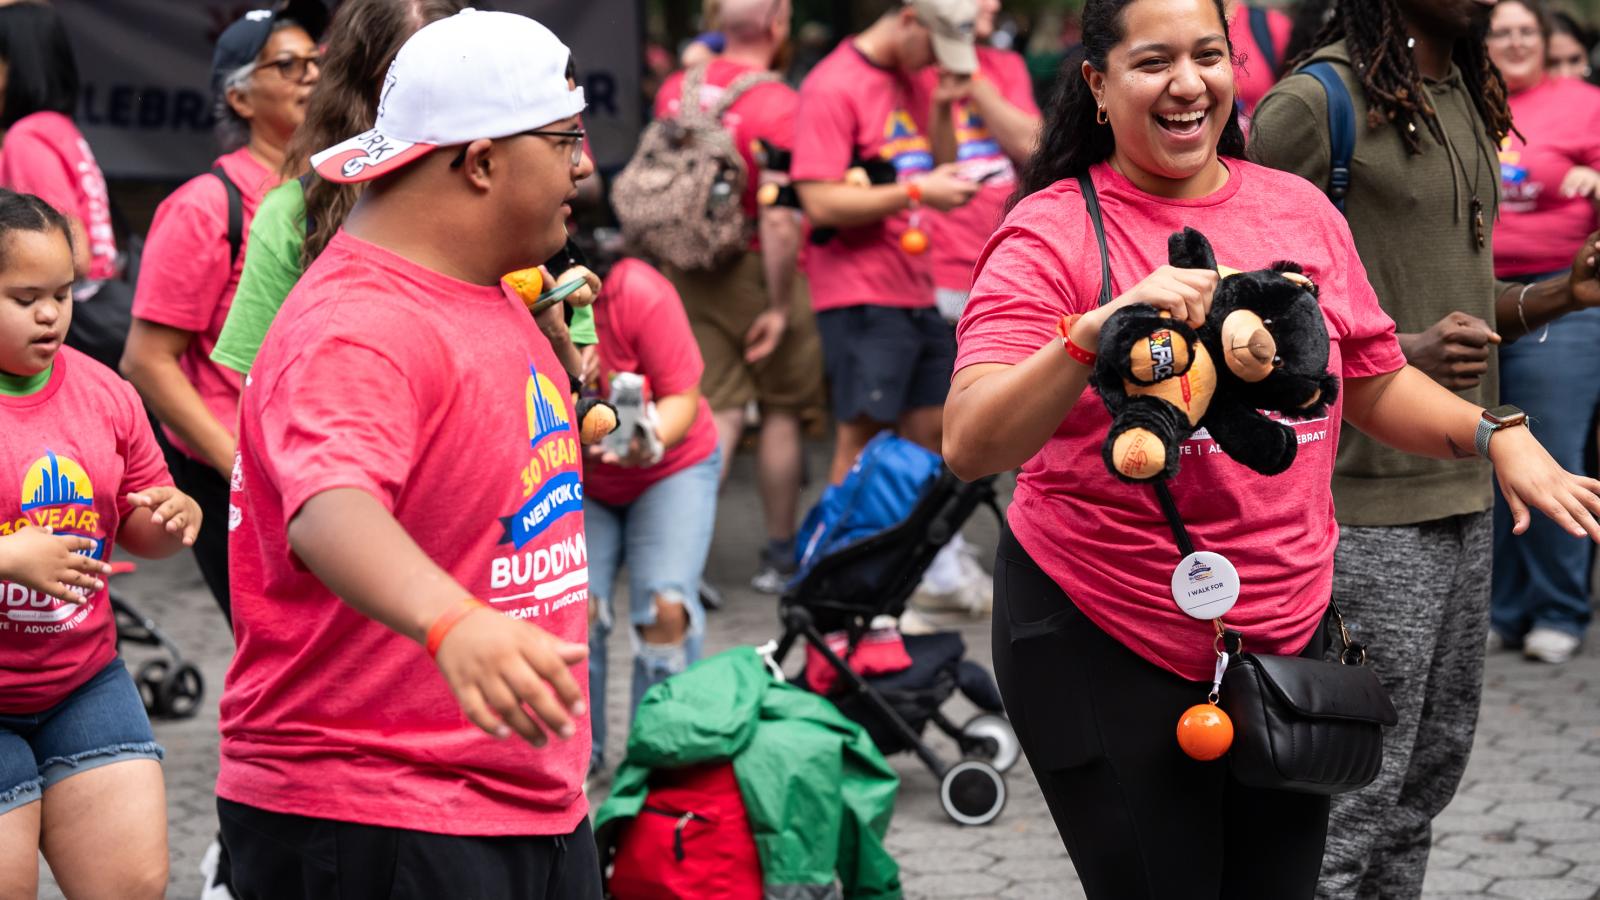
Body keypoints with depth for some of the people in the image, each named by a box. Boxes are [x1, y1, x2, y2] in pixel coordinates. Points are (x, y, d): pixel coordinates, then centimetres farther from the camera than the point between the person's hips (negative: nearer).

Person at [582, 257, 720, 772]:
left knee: (666, 607, -18)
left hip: (672, 466, -1)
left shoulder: (638, 293, -30)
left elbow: (683, 397, -22)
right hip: (574, 480, 2)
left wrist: (653, 438, -46)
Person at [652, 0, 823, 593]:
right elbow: (778, 216, -23)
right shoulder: (777, 105, -18)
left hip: (691, 273, 5)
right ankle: (780, 557, 20)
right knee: (782, 410, 11)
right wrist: (779, 306, -17)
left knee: (718, 411, 7)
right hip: (758, 274, -5)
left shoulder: (676, 90, 3)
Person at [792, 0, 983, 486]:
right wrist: (917, 191, -18)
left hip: (914, 292, 8)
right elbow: (821, 202, -20)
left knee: (929, 431, 8)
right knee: (862, 436, -4)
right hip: (862, 298, -8)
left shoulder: (904, 79, 14)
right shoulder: (832, 87, -12)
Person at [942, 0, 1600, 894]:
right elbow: (971, 446, -22)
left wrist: (1498, 435, 1)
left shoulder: (1301, 210, 5)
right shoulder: (1052, 233, -10)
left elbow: (1372, 382, 17)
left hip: (1288, 631, 5)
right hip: (1108, 649, -5)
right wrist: (1100, 332, -36)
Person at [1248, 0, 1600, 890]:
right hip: (1367, 501, -9)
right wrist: (1401, 353, -25)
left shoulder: (1466, 98, 15)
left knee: (1434, 765, 15)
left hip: (1460, 487, 9)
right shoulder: (1316, 101, -12)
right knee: (1355, 787, -6)